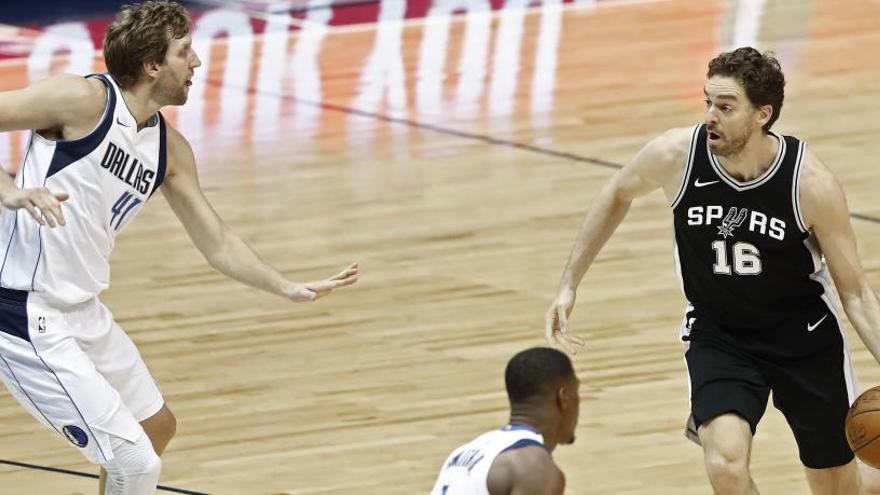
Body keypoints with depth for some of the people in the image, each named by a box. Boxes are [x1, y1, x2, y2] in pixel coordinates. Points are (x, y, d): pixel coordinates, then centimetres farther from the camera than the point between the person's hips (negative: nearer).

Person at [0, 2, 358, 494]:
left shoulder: (170, 149, 9)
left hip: (84, 312, 10)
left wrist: (291, 288, 7)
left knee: (156, 426, 27)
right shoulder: (83, 99, -15)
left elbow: (218, 243, 17)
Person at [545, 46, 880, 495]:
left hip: (805, 337, 0)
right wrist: (568, 285, 4)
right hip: (717, 336, 0)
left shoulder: (811, 183, -24)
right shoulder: (677, 155, -20)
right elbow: (618, 195, 4)